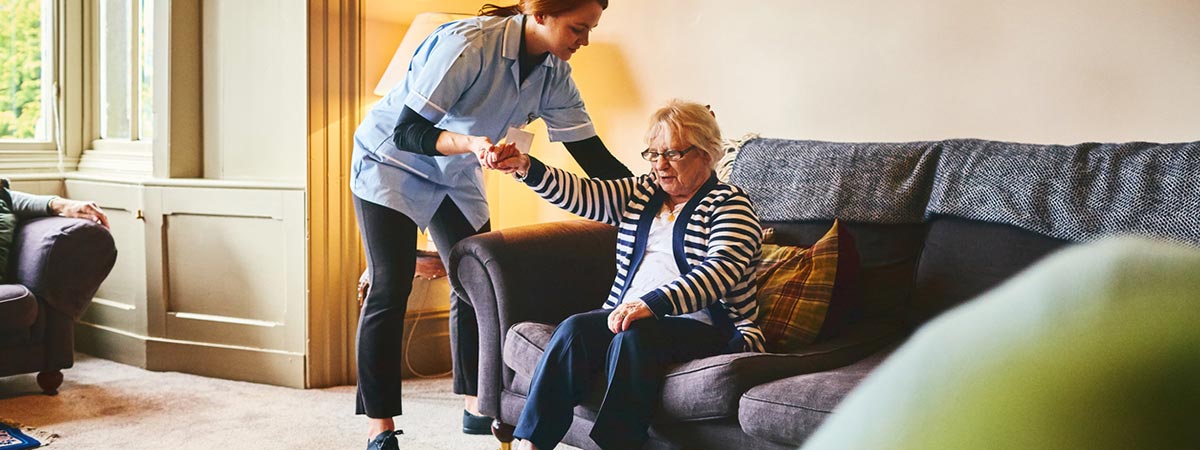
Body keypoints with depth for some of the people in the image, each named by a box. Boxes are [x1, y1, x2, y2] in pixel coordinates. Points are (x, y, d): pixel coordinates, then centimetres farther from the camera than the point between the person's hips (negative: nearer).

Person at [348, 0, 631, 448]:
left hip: (456, 175, 7)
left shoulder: (554, 74, -10)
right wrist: (470, 143, -49)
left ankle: (475, 405, 16)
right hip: (390, 161, -7)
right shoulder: (468, 43, -31)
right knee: (390, 289, -10)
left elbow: (592, 155, -10)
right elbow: (407, 132, -31)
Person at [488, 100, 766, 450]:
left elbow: (720, 270, -18)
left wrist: (654, 303, -33)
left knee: (633, 337, -34)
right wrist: (527, 168, -11)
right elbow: (583, 194, 7)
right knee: (574, 329, -23)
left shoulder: (730, 204, -1)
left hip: (702, 325, -5)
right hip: (630, 312, 6)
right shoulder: (641, 192, 20)